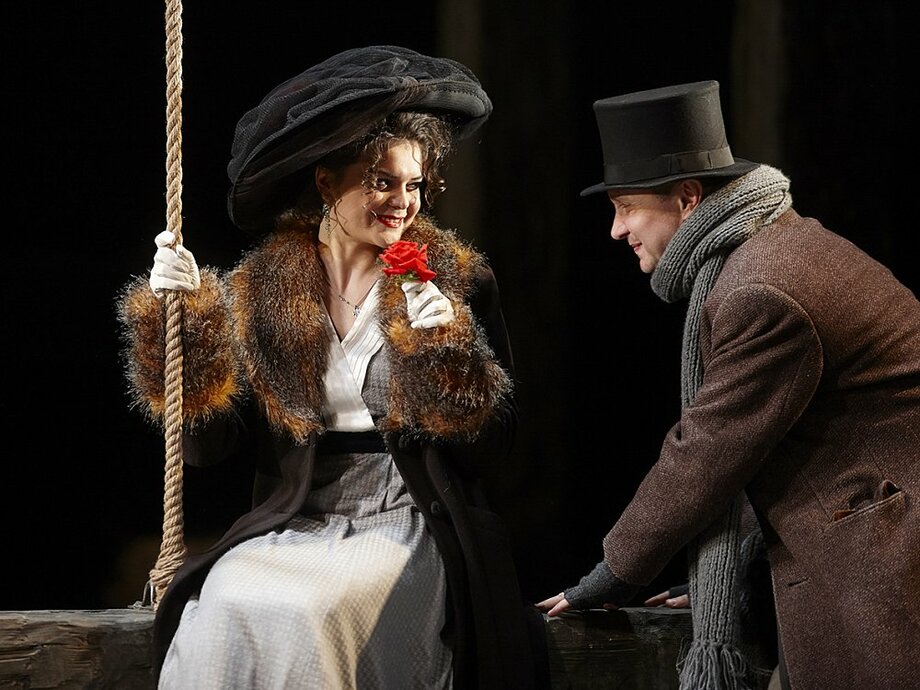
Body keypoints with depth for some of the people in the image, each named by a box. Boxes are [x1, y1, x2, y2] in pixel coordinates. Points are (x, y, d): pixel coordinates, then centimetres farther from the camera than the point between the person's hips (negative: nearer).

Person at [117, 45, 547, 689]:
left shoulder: (458, 280, 3)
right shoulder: (260, 287, 7)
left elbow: (495, 447, 1)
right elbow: (208, 443, 2)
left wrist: (450, 348, -14)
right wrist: (182, 315, -8)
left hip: (406, 523, -2)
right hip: (292, 527, 2)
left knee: (307, 613, -30)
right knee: (224, 609, -29)